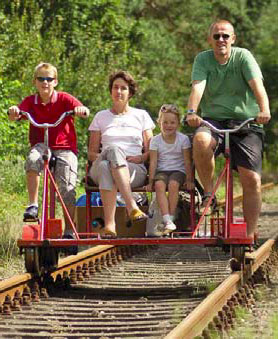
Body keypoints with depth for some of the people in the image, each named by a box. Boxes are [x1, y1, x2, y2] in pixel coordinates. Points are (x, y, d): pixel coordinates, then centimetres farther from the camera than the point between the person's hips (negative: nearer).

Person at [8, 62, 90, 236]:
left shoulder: (64, 99, -3)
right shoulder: (30, 101, 3)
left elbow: (84, 111, -17)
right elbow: (16, 115, -15)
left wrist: (81, 110, -41)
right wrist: (14, 112, -39)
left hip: (65, 148, -1)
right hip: (41, 146, 1)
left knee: (67, 189, -13)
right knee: (32, 159, -35)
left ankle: (69, 231, -1)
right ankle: (33, 205, -28)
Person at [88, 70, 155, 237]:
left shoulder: (141, 115, 22)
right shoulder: (101, 117, 24)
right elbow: (91, 153, 19)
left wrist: (140, 158, -5)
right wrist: (101, 157, -3)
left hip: (134, 170, -1)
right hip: (100, 169, 1)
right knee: (113, 149, -39)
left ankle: (110, 223, -54)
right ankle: (132, 207, -54)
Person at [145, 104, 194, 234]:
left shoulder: (183, 139, -1)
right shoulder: (155, 140, 2)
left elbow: (187, 161, -1)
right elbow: (153, 162, -1)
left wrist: (189, 180, -9)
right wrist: (150, 181, -9)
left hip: (178, 171, -1)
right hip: (161, 171, 1)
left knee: (173, 184, -34)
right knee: (159, 185, -32)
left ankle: (171, 218, -27)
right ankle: (167, 220, -41)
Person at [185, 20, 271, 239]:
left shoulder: (243, 57, -3)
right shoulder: (203, 59, 1)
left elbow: (257, 85, -17)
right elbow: (198, 86, -15)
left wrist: (264, 110, -37)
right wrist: (192, 112, -35)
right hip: (214, 120, 1)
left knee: (252, 180, -12)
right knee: (201, 140, -36)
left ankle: (251, 234, 0)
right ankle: (209, 192, -15)